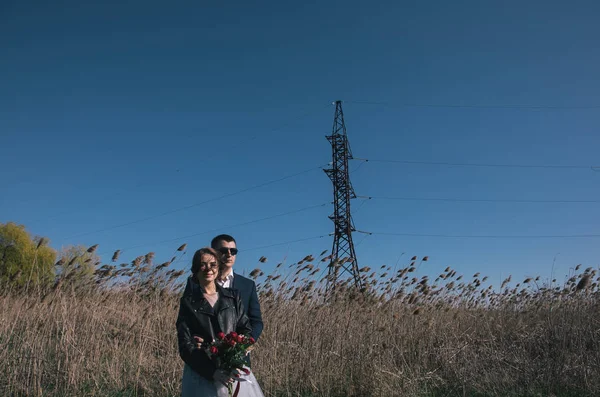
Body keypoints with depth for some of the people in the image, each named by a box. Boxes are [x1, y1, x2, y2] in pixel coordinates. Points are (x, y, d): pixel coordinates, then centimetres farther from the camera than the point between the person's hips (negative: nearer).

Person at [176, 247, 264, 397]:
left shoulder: (233, 297, 6)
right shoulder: (188, 302, 0)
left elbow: (246, 329, 4)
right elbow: (185, 345, -6)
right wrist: (213, 371, -18)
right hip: (202, 375, -2)